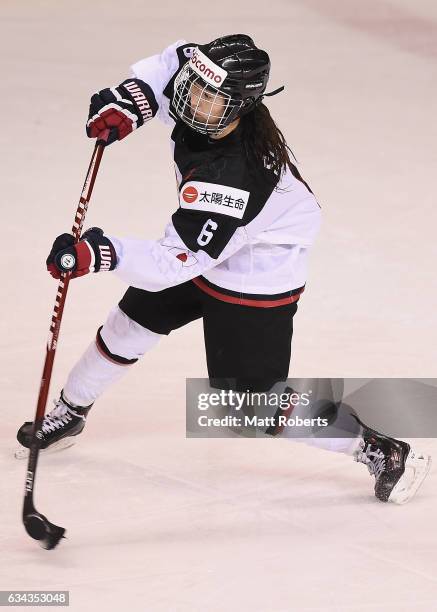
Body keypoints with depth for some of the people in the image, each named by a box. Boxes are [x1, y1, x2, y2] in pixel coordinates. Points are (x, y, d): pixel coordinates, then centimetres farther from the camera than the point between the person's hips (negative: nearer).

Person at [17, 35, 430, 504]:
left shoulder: (233, 177, -42)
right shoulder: (203, 91, -20)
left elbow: (177, 260, -41)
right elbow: (175, 59, 4)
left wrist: (104, 254, -53)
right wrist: (130, 99, -13)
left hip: (256, 282, -9)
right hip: (203, 244, 9)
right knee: (129, 325, 18)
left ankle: (377, 447, 9)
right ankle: (70, 412, 43)